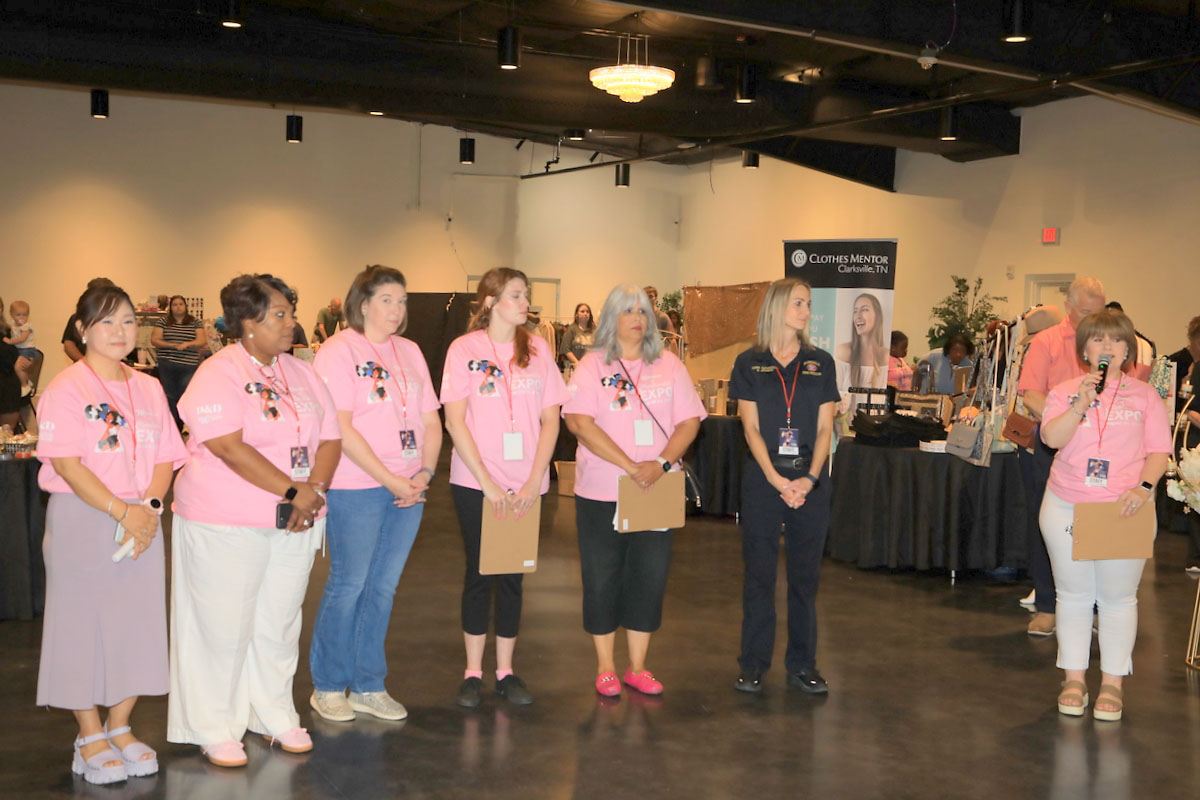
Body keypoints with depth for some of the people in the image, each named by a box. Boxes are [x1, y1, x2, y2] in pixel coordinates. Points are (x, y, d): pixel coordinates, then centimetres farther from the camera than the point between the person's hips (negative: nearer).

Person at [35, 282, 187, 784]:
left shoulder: (148, 388, 10)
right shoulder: (66, 389, -6)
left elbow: (165, 459, 9)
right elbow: (66, 465, -14)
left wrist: (149, 507, -9)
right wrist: (122, 512, -19)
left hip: (142, 522, 5)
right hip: (81, 521, -5)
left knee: (138, 624, 8)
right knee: (85, 624, 2)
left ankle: (120, 728, 23)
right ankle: (90, 738, 15)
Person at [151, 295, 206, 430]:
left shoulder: (195, 322, 7)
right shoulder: (163, 321, 6)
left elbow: (202, 341, -1)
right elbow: (154, 340, -1)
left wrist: (187, 344, -19)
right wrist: (172, 345, -14)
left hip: (189, 366, 0)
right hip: (167, 364, 0)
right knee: (170, 397, 5)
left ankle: (179, 427, 10)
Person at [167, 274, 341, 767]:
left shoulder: (301, 373, 10)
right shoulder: (218, 375, -11)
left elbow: (330, 438, 7)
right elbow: (230, 448, -21)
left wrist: (314, 490, -11)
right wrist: (294, 492, -21)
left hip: (293, 524, 6)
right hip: (226, 524, -6)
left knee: (280, 624, 13)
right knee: (224, 628, 2)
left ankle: (276, 717, 28)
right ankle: (215, 730, 16)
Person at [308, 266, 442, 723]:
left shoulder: (409, 352, 14)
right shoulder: (339, 350, -6)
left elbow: (430, 420, 13)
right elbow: (341, 428, -14)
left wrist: (425, 473, -4)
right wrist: (390, 480, -15)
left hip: (408, 488, 6)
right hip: (357, 488, -6)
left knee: (383, 587, 10)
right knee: (348, 585, 2)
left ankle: (368, 686, 22)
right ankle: (327, 687, 17)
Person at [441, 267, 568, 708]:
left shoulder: (537, 349, 5)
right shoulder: (465, 349, -3)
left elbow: (549, 420, 4)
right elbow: (455, 421, -7)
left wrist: (534, 481, -7)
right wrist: (487, 482, -12)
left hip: (524, 486, 2)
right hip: (475, 482, -2)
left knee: (512, 575, 9)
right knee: (479, 573, 5)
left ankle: (505, 671, 19)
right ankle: (473, 672, 16)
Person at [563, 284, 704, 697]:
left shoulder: (668, 364, 7)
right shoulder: (593, 365, 0)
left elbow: (689, 421, 3)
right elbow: (580, 422, -12)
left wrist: (661, 464, -14)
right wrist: (629, 466, -19)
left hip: (657, 491, 2)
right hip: (602, 491, -2)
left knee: (650, 577, 6)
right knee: (602, 578, 4)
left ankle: (637, 667, 19)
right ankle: (605, 668, 18)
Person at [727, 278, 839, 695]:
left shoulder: (820, 363, 7)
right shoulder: (750, 363, 1)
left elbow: (824, 428, 3)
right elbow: (751, 427, -3)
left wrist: (809, 478, -11)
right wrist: (776, 479, -13)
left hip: (810, 480, 2)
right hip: (762, 479, -2)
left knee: (805, 574, 7)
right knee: (758, 573, 3)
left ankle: (802, 665, 17)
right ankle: (753, 664, 14)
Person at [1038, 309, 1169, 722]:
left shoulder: (1144, 395, 4)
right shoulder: (1065, 392, 5)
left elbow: (1159, 451, 0)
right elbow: (1052, 438, -10)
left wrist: (1144, 487, -17)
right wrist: (1082, 404, -21)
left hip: (1125, 511, -1)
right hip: (1067, 508, 1)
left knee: (1118, 597, 5)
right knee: (1074, 594, 8)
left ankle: (1112, 683, 15)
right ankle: (1074, 678, 19)